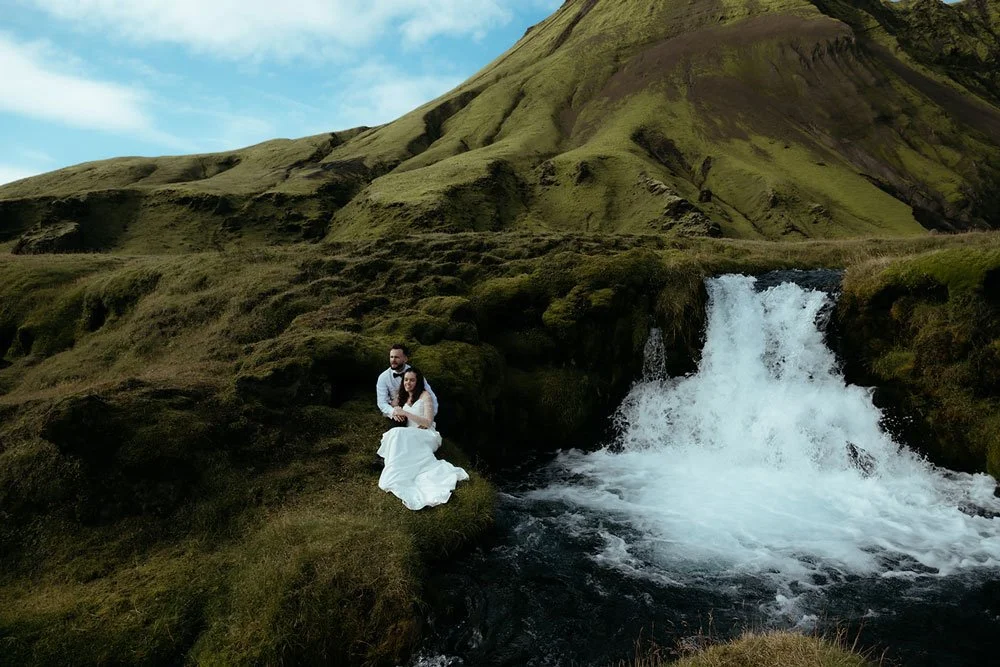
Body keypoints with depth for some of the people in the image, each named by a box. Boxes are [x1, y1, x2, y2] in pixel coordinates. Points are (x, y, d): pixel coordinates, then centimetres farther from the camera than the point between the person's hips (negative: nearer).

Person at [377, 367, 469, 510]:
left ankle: (396, 479, -38)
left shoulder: (425, 395, -1)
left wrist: (406, 413, -15)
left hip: (426, 435, -5)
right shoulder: (403, 397, 20)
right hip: (410, 436, 5)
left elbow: (428, 422, -9)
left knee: (399, 435, -34)